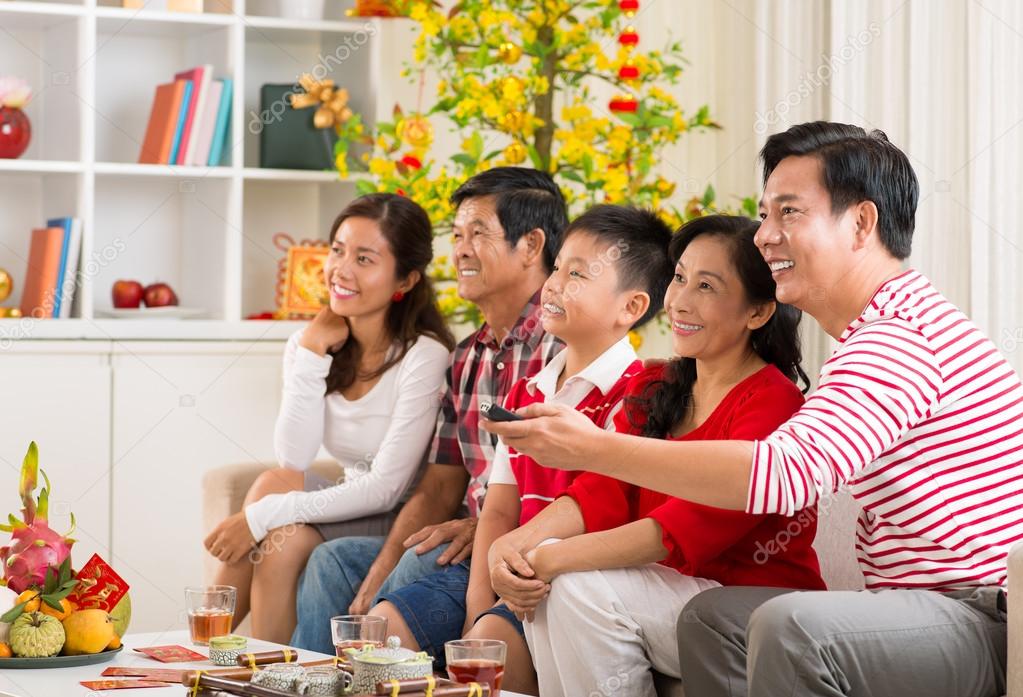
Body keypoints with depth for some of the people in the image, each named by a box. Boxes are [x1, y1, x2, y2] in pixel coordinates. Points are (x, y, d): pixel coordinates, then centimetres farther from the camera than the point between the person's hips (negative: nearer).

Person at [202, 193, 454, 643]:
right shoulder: (310, 344, 2)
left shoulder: (424, 356, -18)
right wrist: (311, 354, -16)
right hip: (352, 504, 6)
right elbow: (294, 461, -11)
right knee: (275, 483, -23)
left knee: (282, 539, -26)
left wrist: (264, 516, -24)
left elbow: (386, 488, -22)